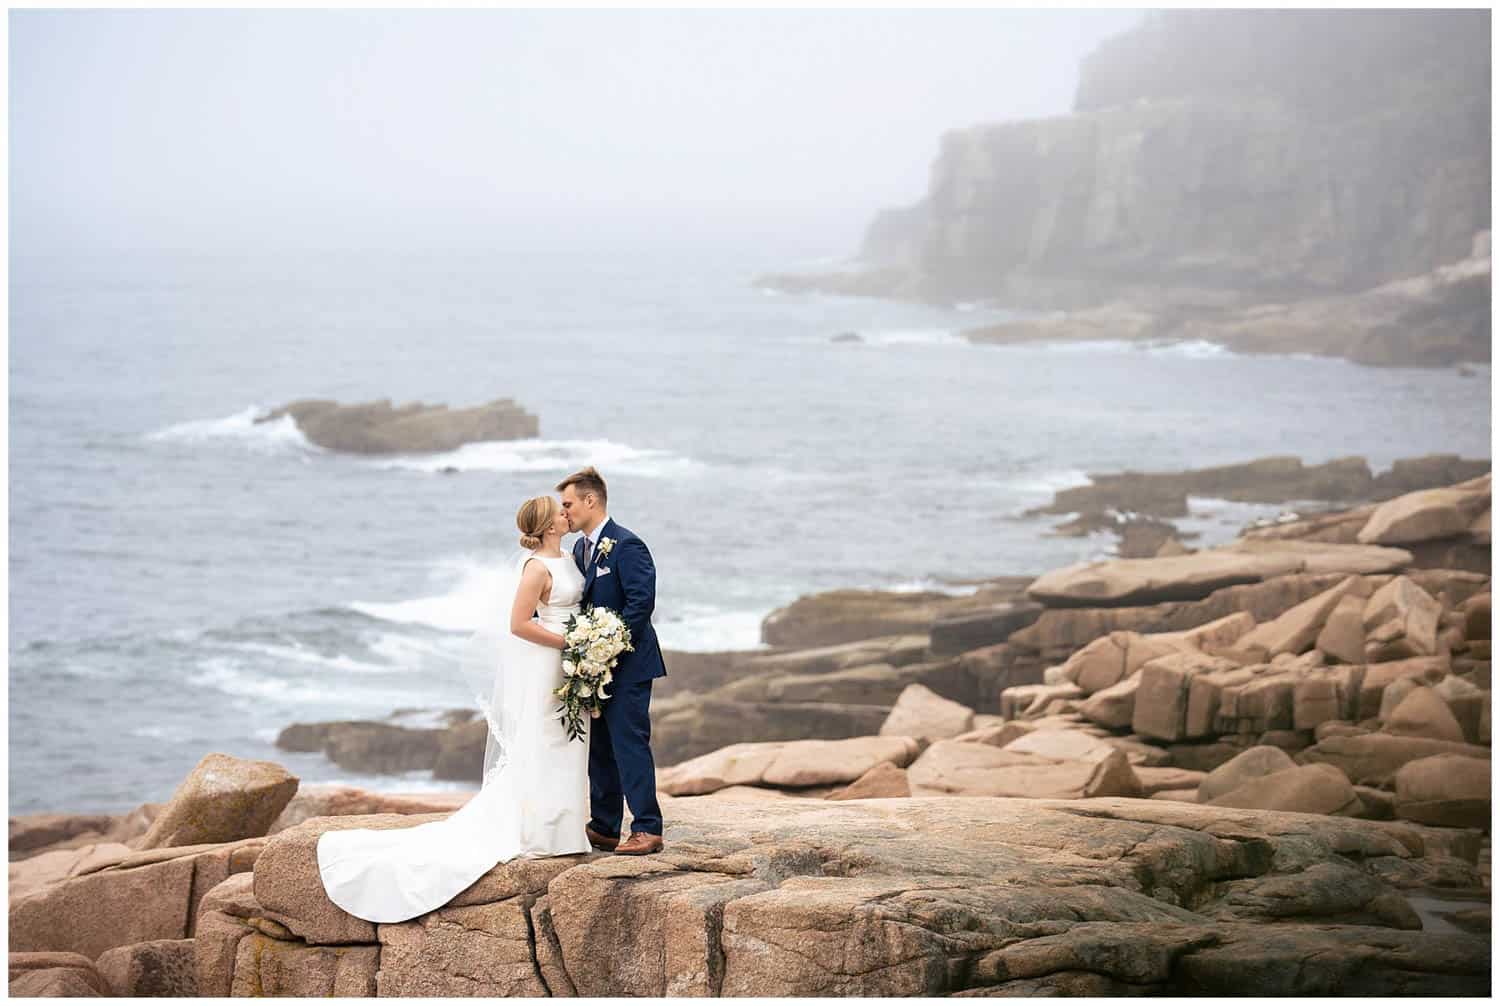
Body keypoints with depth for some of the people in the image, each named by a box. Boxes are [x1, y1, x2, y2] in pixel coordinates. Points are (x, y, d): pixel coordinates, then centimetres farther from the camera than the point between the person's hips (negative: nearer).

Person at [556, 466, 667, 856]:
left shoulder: (626, 545, -14)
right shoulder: (580, 548, 14)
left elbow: (642, 601, -21)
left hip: (627, 664, -9)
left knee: (629, 743, -10)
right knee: (600, 747, 12)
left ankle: (647, 830, -8)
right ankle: (603, 829, 19)